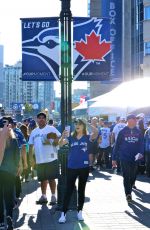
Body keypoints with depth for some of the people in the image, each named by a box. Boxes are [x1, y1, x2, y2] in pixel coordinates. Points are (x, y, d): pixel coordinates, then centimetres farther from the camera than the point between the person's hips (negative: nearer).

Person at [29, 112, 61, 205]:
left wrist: (50, 142, -21)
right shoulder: (34, 132, 12)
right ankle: (43, 196, 23)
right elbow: (31, 145, 15)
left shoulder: (51, 129, -3)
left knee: (51, 178, 0)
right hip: (39, 160, 5)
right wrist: (31, 158, 9)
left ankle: (53, 196, 10)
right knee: (43, 179, 13)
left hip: (51, 158, -5)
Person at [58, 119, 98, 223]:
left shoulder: (87, 137, 0)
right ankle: (63, 214, 0)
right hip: (71, 167, 1)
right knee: (68, 190, 0)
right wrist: (63, 136, -29)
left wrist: (88, 124, -29)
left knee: (81, 190, 10)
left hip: (84, 167, 0)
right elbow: (60, 144, -9)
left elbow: (96, 133, -20)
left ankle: (80, 212, 21)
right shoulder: (71, 138, 5)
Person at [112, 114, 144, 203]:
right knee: (126, 176, -6)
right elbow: (117, 145, 0)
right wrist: (114, 158, -2)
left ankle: (129, 192, 27)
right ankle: (128, 194, -5)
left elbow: (142, 144, 2)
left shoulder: (139, 132, 3)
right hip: (124, 158, -2)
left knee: (133, 176, 9)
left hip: (135, 158, 2)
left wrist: (141, 153, -18)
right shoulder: (122, 132, -2)